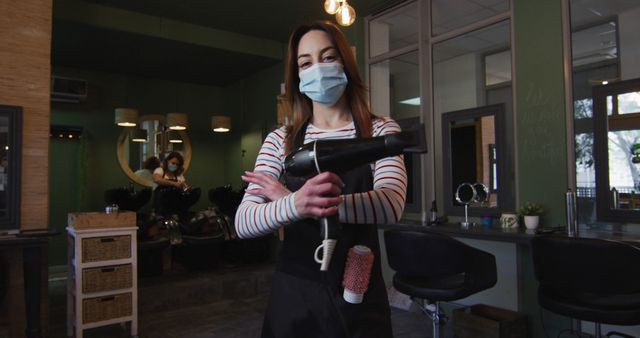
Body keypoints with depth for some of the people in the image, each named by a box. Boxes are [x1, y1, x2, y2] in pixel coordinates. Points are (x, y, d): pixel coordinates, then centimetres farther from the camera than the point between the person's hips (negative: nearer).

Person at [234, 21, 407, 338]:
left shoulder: (380, 130, -2)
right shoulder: (279, 140, 0)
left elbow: (391, 205, -19)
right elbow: (243, 222, -11)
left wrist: (299, 201, -22)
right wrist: (296, 204, -31)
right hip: (294, 293, 1)